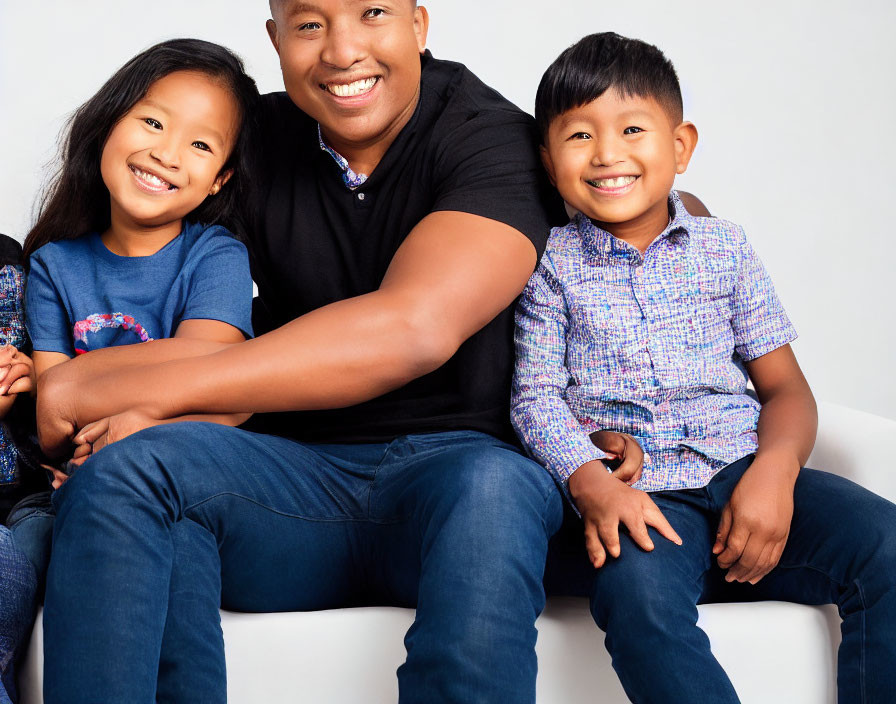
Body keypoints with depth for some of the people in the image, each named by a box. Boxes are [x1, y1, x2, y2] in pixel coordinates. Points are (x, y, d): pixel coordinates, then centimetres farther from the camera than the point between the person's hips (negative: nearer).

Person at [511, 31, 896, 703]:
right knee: (638, 592, -37)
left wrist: (775, 472, -11)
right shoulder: (550, 264, 9)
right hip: (632, 493, -3)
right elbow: (536, 396, 1)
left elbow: (784, 384, 11)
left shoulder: (723, 247, 14)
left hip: (743, 469, 3)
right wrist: (592, 484, -19)